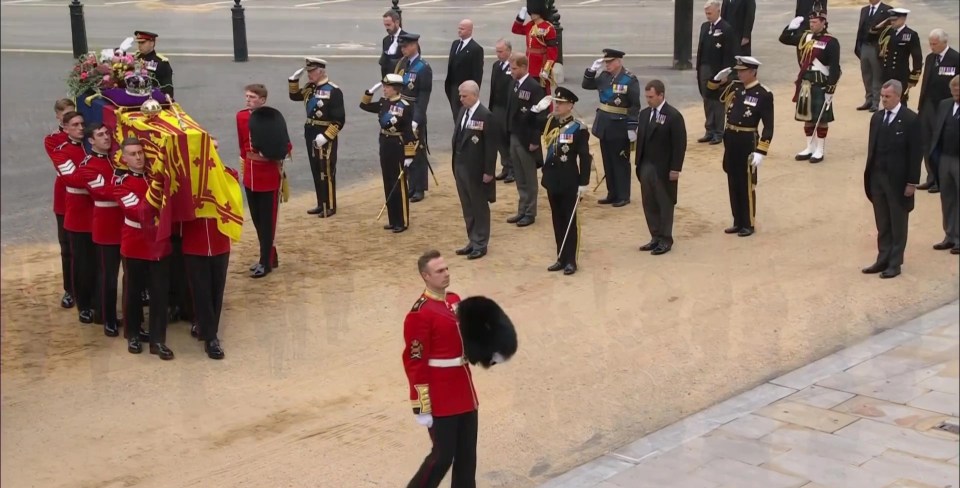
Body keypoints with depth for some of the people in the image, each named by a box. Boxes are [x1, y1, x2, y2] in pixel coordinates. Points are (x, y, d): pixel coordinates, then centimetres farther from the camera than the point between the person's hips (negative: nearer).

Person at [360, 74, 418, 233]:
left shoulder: (405, 106, -16)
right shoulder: (383, 102, 6)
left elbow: (410, 132, -17)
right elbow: (364, 106, 21)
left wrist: (409, 155, -17)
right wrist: (370, 91, 4)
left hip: (398, 148, -7)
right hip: (384, 146, 7)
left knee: (399, 185, 0)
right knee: (388, 184, 12)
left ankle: (402, 222, 9)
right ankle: (393, 220, 22)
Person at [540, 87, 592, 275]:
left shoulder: (579, 128, -12)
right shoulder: (549, 123, 6)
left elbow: (585, 158, -12)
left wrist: (583, 183, -15)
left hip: (569, 182, -6)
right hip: (552, 180, 6)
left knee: (570, 221, 2)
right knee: (557, 221, 13)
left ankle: (571, 261, 9)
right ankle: (561, 258, 22)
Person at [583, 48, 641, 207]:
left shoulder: (630, 80, -13)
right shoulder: (604, 76, 5)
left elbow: (635, 106, -14)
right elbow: (586, 85, 13)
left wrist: (632, 128, -17)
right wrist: (592, 69, -3)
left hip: (620, 127, -7)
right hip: (604, 125, 7)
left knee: (621, 162, 2)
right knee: (608, 162, 13)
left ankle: (623, 196, 10)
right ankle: (612, 194, 23)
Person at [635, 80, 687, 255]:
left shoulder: (673, 116, -11)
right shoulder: (644, 113, 9)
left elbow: (680, 144, -12)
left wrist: (675, 169, -15)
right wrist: (638, 163, 9)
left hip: (664, 169, -6)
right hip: (646, 167, 6)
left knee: (665, 205, 2)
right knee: (649, 204, 10)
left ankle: (666, 240, 10)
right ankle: (655, 237, 19)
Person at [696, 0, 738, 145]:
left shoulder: (726, 29, -10)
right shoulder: (704, 26, 12)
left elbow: (729, 54, -12)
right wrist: (698, 68, 11)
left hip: (718, 72, -7)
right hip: (705, 69, 7)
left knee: (718, 102, -1)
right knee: (707, 101, 10)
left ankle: (719, 133, 5)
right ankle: (709, 131, 16)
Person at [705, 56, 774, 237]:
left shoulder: (764, 94, -12)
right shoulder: (734, 87, 6)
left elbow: (768, 127, -13)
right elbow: (711, 93, 19)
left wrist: (760, 152, -18)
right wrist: (718, 79, 0)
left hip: (747, 143, -6)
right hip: (730, 140, 6)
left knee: (747, 185, 3)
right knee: (733, 184, 13)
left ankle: (748, 224, 14)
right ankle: (738, 222, 23)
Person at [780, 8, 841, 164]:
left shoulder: (831, 42, -12)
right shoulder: (804, 37, 8)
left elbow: (835, 68, -14)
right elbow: (784, 39, 17)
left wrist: (830, 90, -17)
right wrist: (792, 26, -1)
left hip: (821, 85, -6)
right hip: (805, 84, 6)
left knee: (821, 119, 1)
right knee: (807, 116, 13)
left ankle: (819, 150, 10)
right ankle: (810, 148, 24)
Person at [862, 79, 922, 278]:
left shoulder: (911, 119, -11)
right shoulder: (877, 117, 7)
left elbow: (916, 152, -11)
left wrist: (912, 182, -13)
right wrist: (869, 174, 8)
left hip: (898, 180, -5)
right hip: (877, 178, 5)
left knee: (898, 224, 6)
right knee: (882, 223, 11)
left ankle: (895, 263, 13)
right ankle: (883, 259, 19)